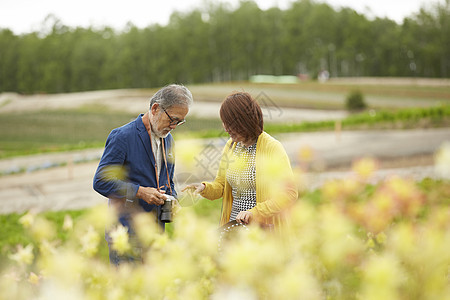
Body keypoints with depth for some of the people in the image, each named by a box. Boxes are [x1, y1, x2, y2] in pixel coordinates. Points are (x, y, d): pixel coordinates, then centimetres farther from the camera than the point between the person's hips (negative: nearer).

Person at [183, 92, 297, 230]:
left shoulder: (272, 148, -9)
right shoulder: (231, 145, 11)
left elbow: (290, 194, -14)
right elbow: (220, 185, 19)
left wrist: (254, 213, -21)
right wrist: (204, 188, -4)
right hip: (233, 224, 5)